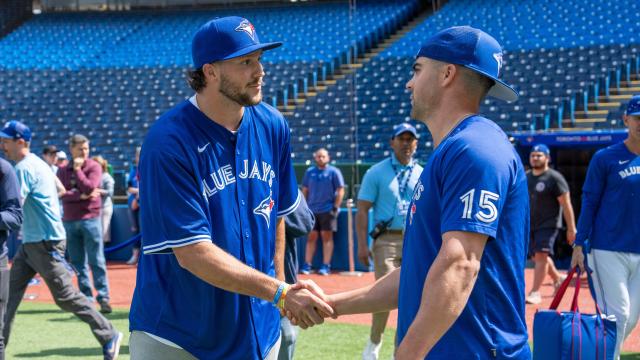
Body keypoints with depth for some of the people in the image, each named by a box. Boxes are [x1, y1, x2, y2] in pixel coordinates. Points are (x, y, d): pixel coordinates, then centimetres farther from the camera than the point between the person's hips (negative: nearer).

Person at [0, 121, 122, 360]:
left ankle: (109, 336, 3)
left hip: (45, 243, -10)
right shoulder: (37, 163, 14)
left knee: (65, 296, -5)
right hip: (30, 243, 10)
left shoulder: (25, 167, -15)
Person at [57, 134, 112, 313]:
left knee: (97, 261, -5)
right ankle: (86, 298, 13)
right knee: (78, 263, 7)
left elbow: (89, 188, -15)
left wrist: (78, 169, -9)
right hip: (69, 221, 4)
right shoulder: (63, 171, 8)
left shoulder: (94, 167, 0)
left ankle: (103, 298, -4)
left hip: (90, 219, -4)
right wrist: (80, 195, -15)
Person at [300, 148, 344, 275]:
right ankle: (307, 265, 4)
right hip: (312, 210, 3)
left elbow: (340, 191, -1)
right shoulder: (309, 172, 11)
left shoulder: (334, 172, 0)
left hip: (327, 210, -3)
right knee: (311, 237, 4)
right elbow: (305, 190, 16)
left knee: (327, 236, -2)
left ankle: (326, 266, -2)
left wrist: (335, 208, -8)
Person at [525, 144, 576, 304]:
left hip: (548, 225, -7)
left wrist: (571, 229, -14)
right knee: (537, 257, 14)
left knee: (541, 255, -15)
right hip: (529, 225, 7)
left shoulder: (554, 178, -10)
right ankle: (558, 278, 38)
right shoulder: (526, 177, 9)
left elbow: (566, 204, -11)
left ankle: (535, 293, -14)